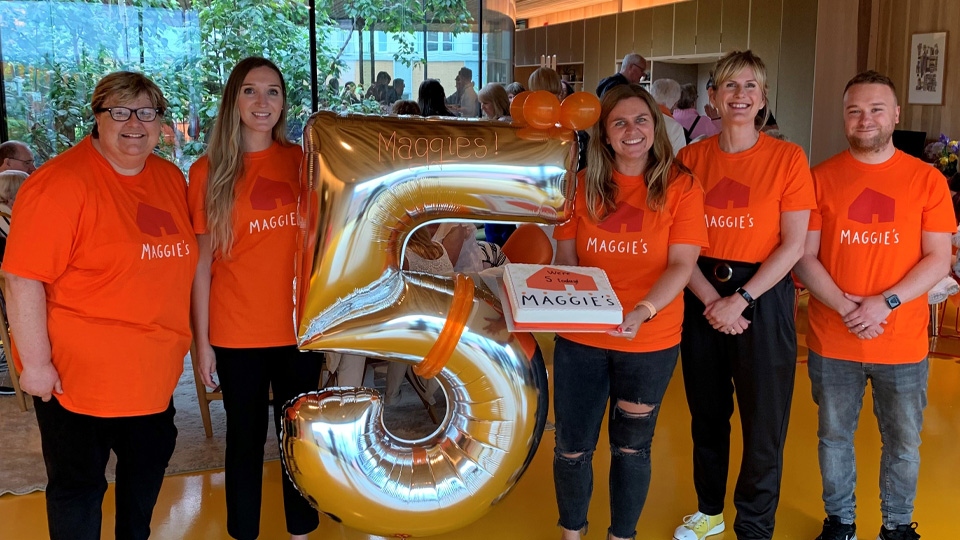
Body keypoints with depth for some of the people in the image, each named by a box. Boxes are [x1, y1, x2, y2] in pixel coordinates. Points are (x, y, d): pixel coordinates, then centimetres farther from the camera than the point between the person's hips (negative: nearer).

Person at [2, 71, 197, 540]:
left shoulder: (172, 179, 4)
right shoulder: (61, 184, -17)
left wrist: (181, 338, 17)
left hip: (154, 372, 7)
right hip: (77, 375, -7)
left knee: (148, 468, 23)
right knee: (79, 487, 10)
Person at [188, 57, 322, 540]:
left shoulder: (301, 161, 3)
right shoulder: (207, 172, -4)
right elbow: (201, 260, -3)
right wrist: (201, 340, -4)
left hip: (298, 327, 2)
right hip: (236, 333, -2)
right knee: (246, 437, 10)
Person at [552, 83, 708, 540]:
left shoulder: (680, 185, -6)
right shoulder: (584, 184, 1)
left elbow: (681, 265, -12)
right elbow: (566, 259, 5)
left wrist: (643, 311, -29)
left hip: (650, 343, -2)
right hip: (580, 337, 2)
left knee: (632, 448, 15)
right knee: (572, 447, 11)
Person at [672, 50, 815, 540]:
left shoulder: (787, 158, -6)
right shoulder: (691, 158, 2)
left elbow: (793, 245, -8)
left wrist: (740, 300, -15)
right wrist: (710, 301, -13)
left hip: (762, 297, -3)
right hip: (702, 297, 3)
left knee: (763, 420, 4)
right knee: (707, 412, 16)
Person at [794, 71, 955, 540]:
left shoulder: (926, 180, -2)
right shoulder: (822, 178, -1)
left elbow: (938, 259, -4)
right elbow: (805, 258, -3)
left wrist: (886, 303, -17)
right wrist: (845, 307, -17)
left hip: (903, 344, 0)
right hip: (832, 343, 0)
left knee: (903, 444, 14)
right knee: (834, 438, 14)